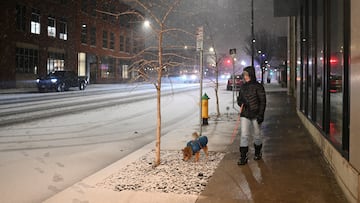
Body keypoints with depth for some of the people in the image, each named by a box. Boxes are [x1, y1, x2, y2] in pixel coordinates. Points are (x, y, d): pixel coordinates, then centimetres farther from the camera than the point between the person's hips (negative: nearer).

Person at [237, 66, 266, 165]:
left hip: (255, 115, -3)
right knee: (244, 135, -5)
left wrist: (261, 115, -12)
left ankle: (258, 152, 34)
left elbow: (262, 101, -6)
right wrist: (241, 103, -5)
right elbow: (239, 99, 19)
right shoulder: (243, 86, 9)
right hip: (245, 115, 3)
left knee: (257, 135, 11)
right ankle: (243, 157, -3)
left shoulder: (258, 86, -5)